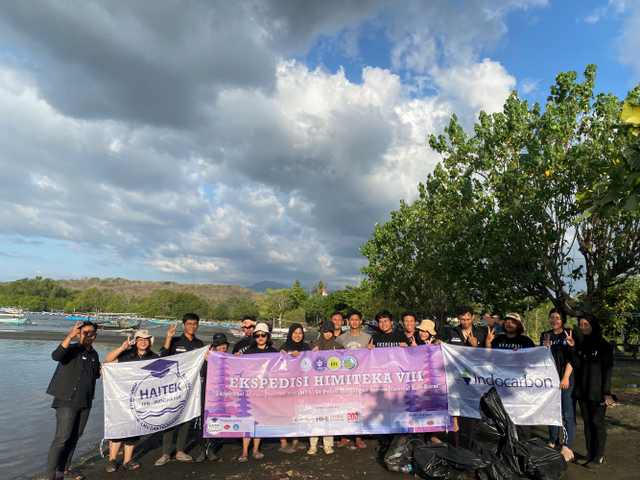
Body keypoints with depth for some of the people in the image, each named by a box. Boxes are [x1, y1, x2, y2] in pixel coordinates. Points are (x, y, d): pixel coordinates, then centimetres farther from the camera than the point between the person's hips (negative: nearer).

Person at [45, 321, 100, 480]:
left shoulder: (94, 354, 11)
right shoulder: (72, 349, -9)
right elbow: (56, 355, -32)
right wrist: (70, 335, -42)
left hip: (85, 402, 7)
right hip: (67, 401, -7)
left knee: (74, 437, 14)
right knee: (62, 438, -6)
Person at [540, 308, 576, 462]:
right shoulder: (545, 335, 11)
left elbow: (571, 358, -5)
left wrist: (566, 377, -12)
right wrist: (546, 347, -11)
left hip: (568, 380, -4)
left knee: (568, 414, -5)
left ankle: (567, 447, -3)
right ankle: (553, 442, 21)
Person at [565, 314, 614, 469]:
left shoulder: (603, 345, -5)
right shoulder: (581, 345, 10)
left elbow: (608, 369, -8)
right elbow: (577, 366, 1)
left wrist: (606, 392, -12)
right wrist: (572, 347, -9)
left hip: (597, 392, -5)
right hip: (583, 391, 5)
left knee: (597, 422, 1)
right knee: (587, 422, 11)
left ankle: (599, 457, 10)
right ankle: (590, 454, 19)